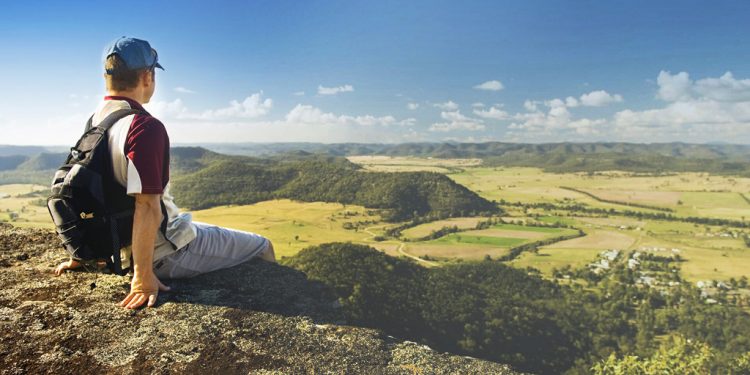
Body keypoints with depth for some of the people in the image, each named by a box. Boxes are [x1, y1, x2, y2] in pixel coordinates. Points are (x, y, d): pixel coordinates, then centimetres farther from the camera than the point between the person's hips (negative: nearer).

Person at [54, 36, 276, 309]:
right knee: (262, 247, 7)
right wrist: (143, 276, -26)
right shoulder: (145, 127, -25)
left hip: (123, 251, 9)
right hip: (165, 254, -9)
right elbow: (147, 205, -31)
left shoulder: (95, 121, 3)